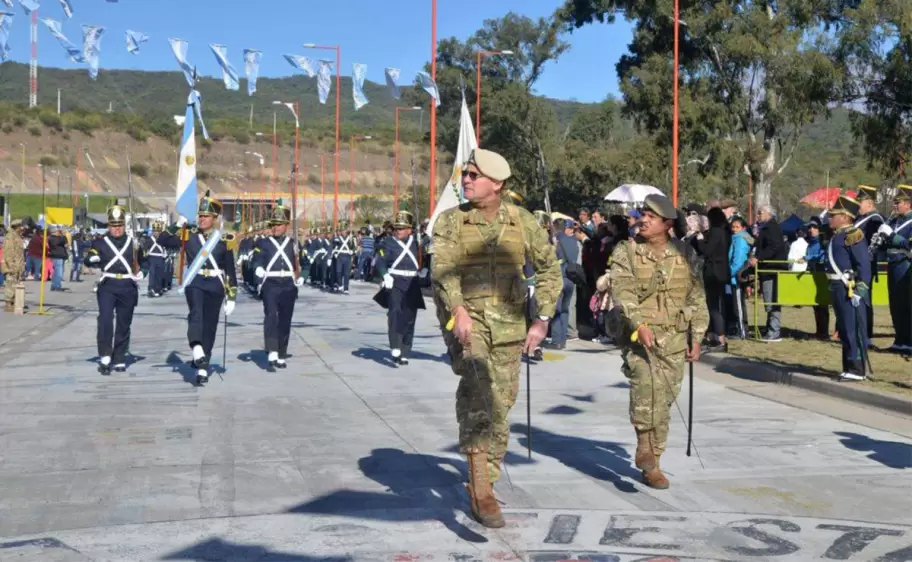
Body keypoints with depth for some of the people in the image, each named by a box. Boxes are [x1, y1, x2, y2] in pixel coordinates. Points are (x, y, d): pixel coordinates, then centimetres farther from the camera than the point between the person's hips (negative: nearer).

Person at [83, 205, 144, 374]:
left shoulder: (133, 242, 10)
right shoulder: (100, 242, 6)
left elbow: (142, 261, 23)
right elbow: (88, 260, -5)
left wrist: (140, 273, 5)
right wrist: (92, 258, -26)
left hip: (127, 287, 2)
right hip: (108, 286, -2)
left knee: (124, 324, 7)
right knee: (105, 319, -18)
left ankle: (119, 360, 18)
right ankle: (105, 357, -15)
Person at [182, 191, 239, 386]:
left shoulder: (223, 240, 4)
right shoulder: (189, 235, 7)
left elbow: (230, 270, 5)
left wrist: (231, 297, 3)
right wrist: (179, 226, -7)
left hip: (215, 286, 1)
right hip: (195, 282, -1)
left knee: (209, 326, 3)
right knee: (196, 312, -28)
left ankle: (202, 367, 11)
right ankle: (197, 349, -49)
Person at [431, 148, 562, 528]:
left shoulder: (521, 221, 7)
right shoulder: (450, 220, 2)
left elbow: (550, 268, 14)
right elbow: (442, 268, -13)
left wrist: (543, 320, 6)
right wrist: (458, 310, -30)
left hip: (508, 323, 3)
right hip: (464, 317, -3)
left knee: (500, 406, 8)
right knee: (476, 380, -30)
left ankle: (483, 489, 26)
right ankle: (480, 484, -33)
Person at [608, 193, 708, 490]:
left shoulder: (684, 253, 8)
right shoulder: (626, 252, 0)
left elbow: (696, 297, 13)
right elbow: (621, 292, -12)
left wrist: (696, 337, 9)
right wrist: (639, 324, -27)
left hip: (674, 336, 3)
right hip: (638, 332, -3)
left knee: (664, 399, 5)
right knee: (646, 380, -30)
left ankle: (652, 464, 18)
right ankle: (644, 444, -16)